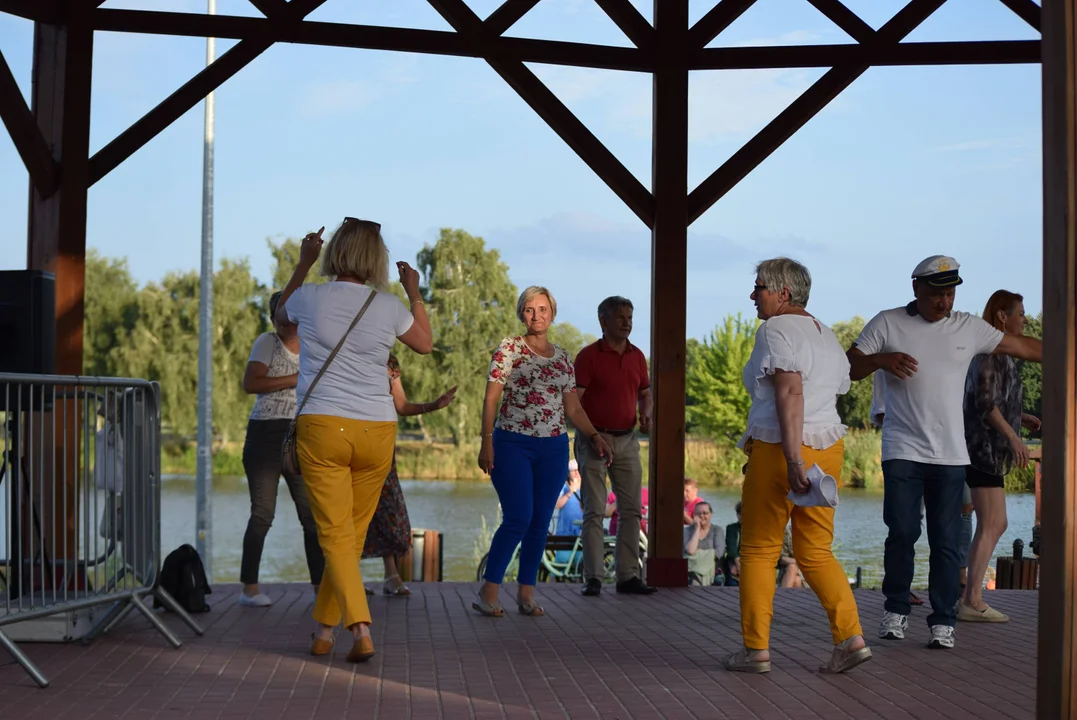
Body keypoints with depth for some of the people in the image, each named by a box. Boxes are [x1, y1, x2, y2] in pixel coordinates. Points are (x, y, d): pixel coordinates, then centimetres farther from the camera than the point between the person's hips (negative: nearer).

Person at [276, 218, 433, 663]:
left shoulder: (310, 297, 0)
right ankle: (324, 629, 22)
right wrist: (414, 294, 31)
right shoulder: (388, 307, 3)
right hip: (376, 431, 2)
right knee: (352, 533, 13)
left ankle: (361, 630, -18)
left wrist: (303, 263, 32)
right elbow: (425, 343, 22)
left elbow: (282, 313, 26)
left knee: (336, 534, -3)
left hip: (321, 426, -2)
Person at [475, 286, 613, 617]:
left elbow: (573, 407, 16)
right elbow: (492, 398, -3)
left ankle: (526, 593, 12)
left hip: (553, 449, 5)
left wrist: (594, 436, 3)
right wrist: (487, 441, -11)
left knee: (540, 523, 4)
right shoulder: (509, 349, 0)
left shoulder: (563, 358, 13)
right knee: (518, 519, -12)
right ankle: (488, 592, -2)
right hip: (513, 444, -5)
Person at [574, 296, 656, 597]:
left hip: (627, 440, 6)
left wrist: (645, 414, -2)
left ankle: (628, 576, 12)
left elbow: (645, 393, 20)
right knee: (594, 511, -3)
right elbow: (574, 400, -12)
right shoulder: (589, 355, -8)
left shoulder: (637, 356, 9)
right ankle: (593, 578, -1)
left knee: (631, 510, 5)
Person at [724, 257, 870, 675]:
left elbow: (790, 392, -20)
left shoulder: (775, 330, -9)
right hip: (828, 448, 8)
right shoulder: (826, 335, 17)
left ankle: (756, 649, 6)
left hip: (779, 449, -8)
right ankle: (850, 637, -2)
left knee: (759, 550, 4)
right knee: (816, 552, 11)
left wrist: (793, 459, -26)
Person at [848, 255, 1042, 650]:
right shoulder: (887, 324, 3)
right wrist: (880, 359, -16)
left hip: (950, 454, 2)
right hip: (902, 450, -2)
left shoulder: (969, 328, 8)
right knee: (902, 532, -5)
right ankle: (895, 610, 12)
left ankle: (943, 621, 6)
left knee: (946, 540, 0)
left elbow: (1024, 346, 13)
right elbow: (849, 368, 2)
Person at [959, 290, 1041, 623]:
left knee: (996, 525, 12)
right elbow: (985, 401, -20)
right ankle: (972, 602, -8)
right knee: (989, 526, -9)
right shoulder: (992, 352, -12)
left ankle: (971, 597, 14)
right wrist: (1014, 437, -20)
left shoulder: (997, 353, 19)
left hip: (987, 449, 11)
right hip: (983, 446, -11)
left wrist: (1021, 418, 15)